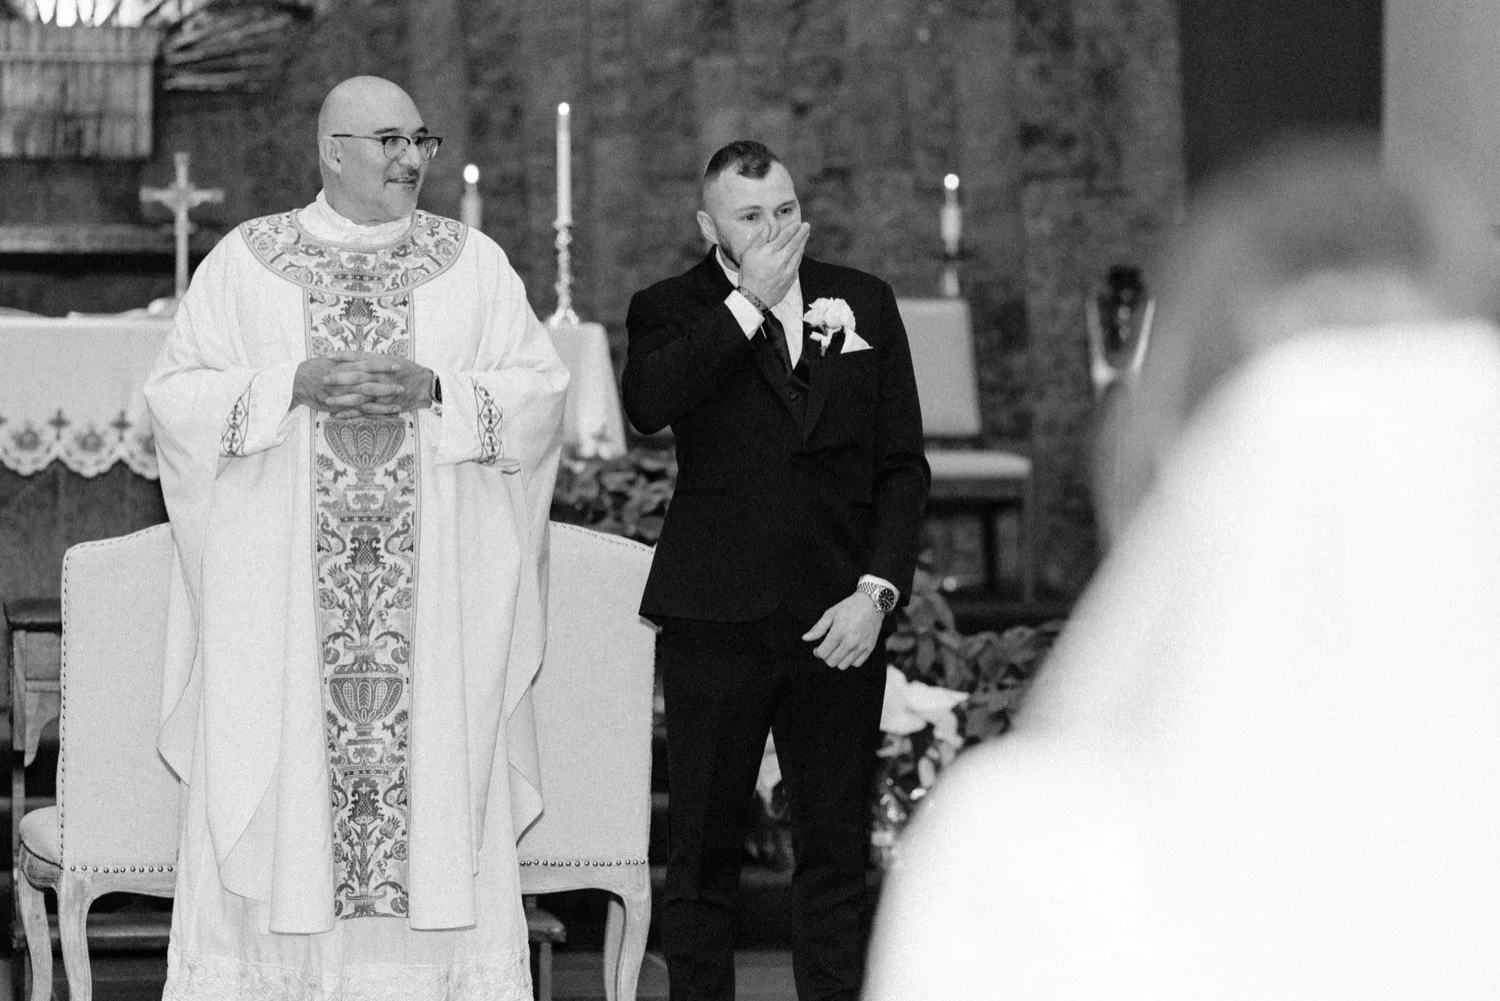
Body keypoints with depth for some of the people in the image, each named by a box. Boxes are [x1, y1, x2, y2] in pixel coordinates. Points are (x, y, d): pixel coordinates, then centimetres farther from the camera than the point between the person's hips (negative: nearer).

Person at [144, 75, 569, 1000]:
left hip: (434, 593, 1)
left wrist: (436, 392, -13)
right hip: (278, 591, -1)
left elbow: (542, 392, 3)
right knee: (279, 780, -3)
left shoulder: (475, 265, 8)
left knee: (437, 778, -3)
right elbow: (177, 394, 2)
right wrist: (293, 388, -13)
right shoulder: (244, 263, 6)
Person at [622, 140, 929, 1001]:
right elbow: (648, 404, -18)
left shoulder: (865, 304, 12)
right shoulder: (674, 310, 5)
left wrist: (877, 590, -3)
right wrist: (748, 300, -13)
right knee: (705, 853, 1)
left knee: (838, 855, 2)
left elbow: (903, 465, 10)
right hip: (718, 617, -2)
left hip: (839, 618, 2)